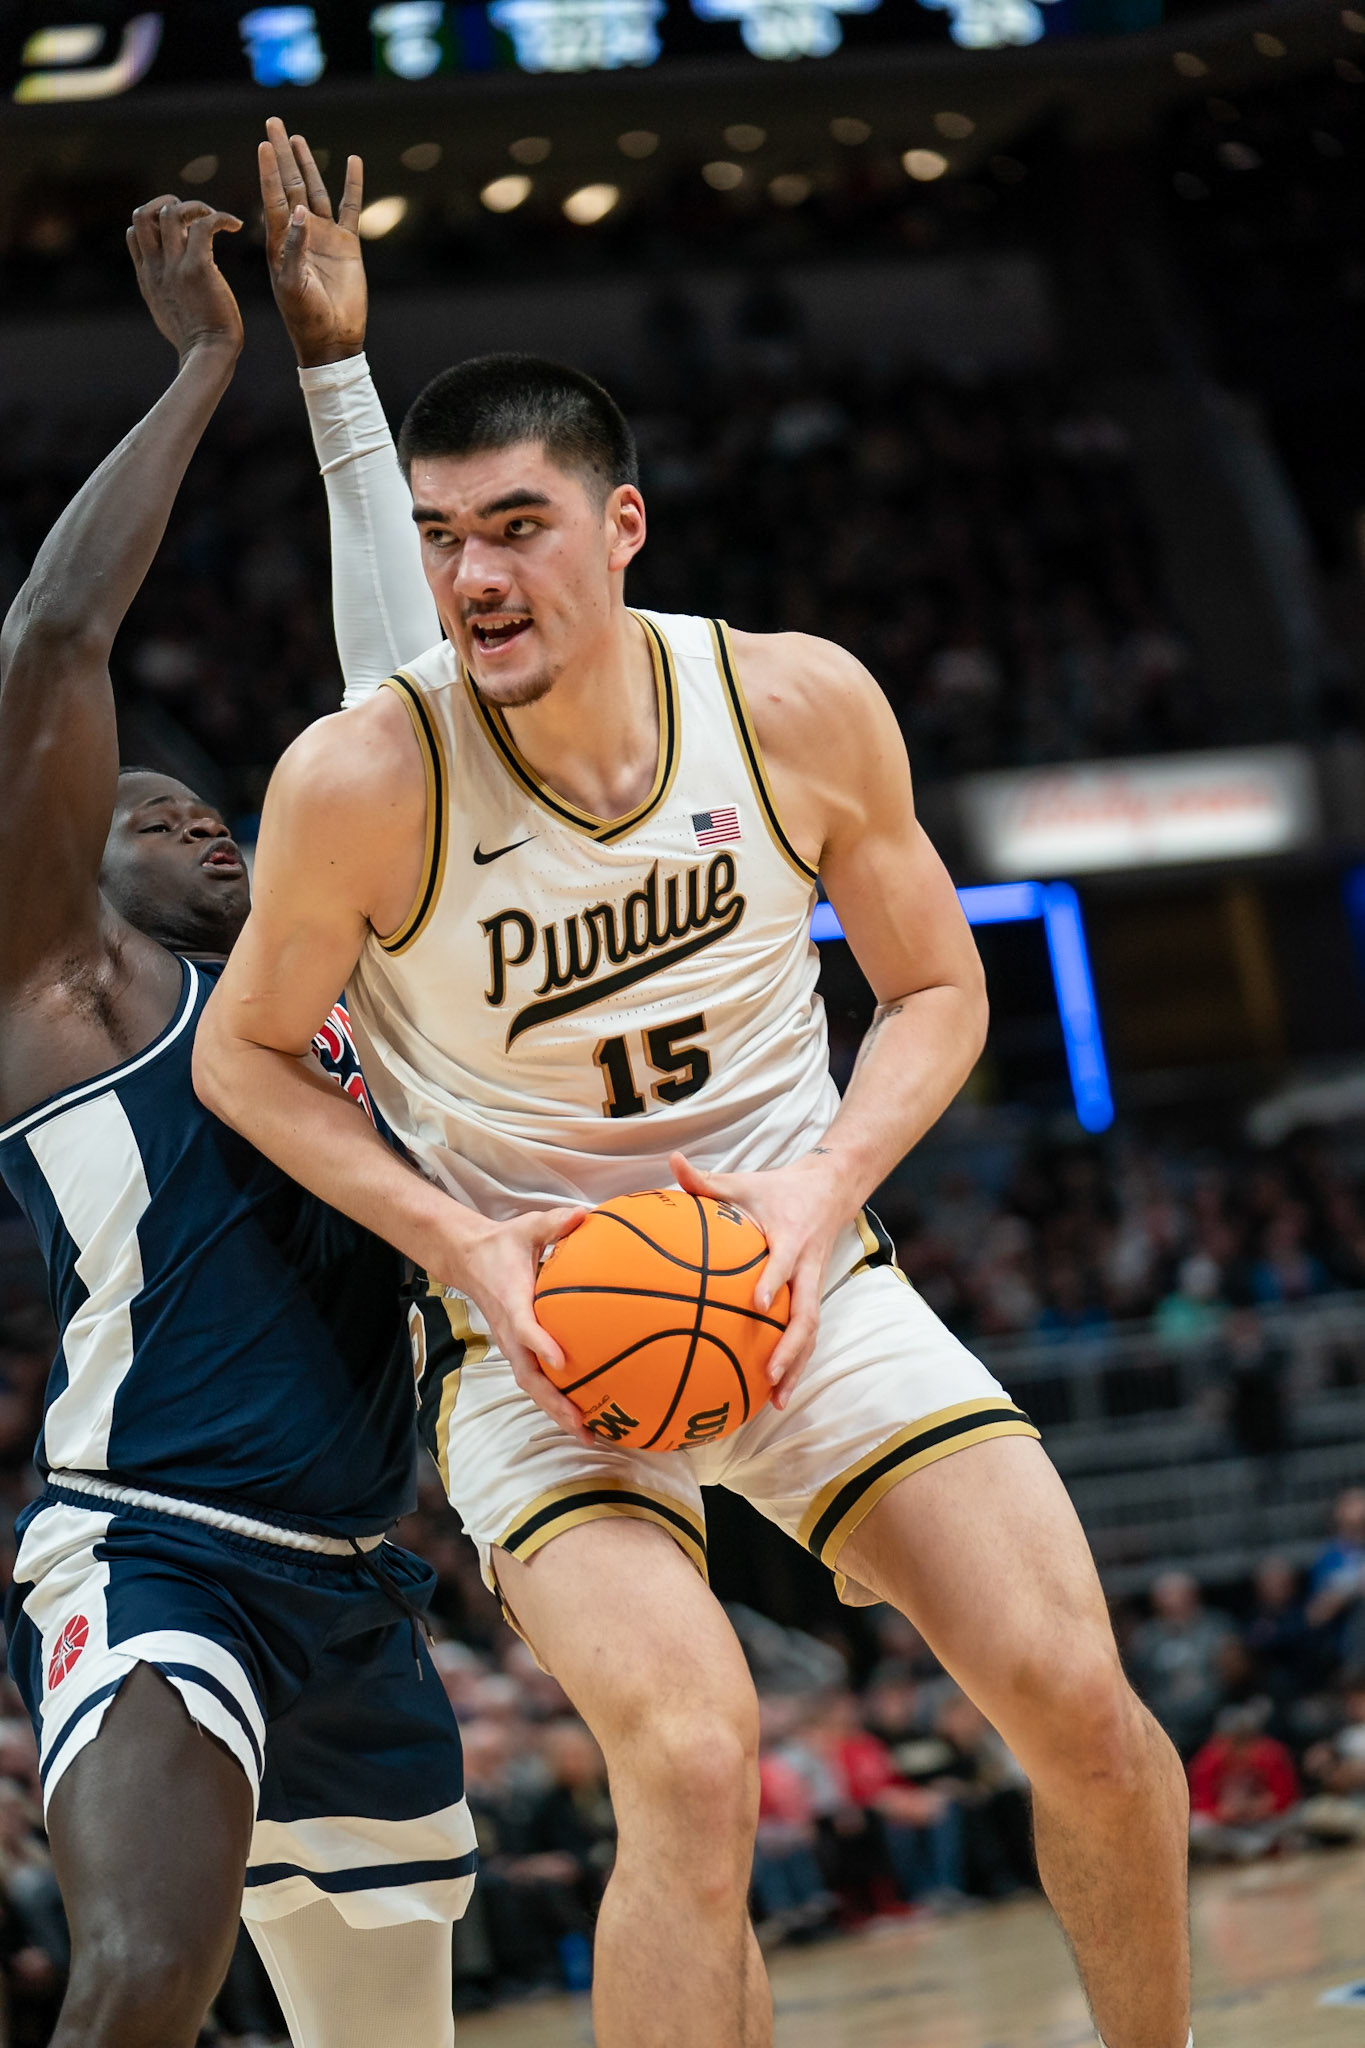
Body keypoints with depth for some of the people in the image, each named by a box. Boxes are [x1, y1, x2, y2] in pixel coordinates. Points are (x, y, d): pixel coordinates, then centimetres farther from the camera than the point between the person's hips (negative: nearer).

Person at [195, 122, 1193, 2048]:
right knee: (692, 1760, -26)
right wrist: (463, 1242, -16)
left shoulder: (800, 704, -11)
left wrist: (829, 1184, -14)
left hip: (797, 1281, 3)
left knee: (1082, 1705, -8)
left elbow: (939, 985, 4)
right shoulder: (364, 781, -18)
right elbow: (246, 1054, -2)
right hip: (535, 1316, -2)